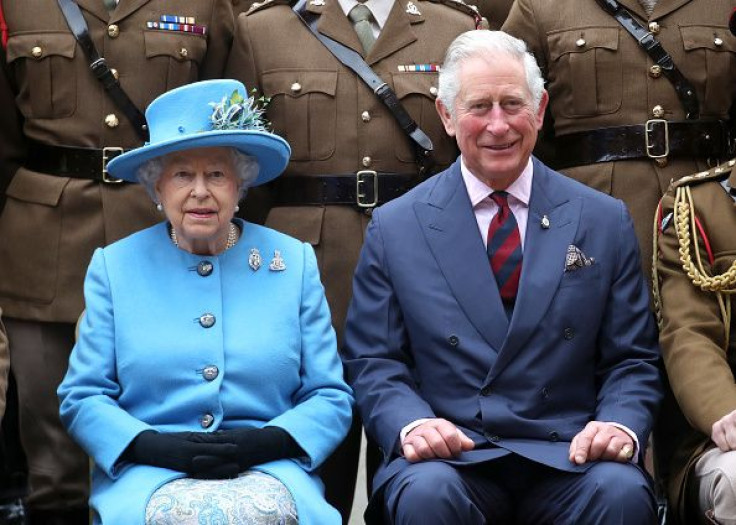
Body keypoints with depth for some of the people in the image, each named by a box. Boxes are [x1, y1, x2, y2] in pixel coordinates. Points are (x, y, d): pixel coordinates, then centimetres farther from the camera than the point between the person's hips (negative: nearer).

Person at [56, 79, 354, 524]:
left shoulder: (295, 262, 12)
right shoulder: (114, 266, 12)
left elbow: (331, 398, 9)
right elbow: (82, 396, 8)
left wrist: (268, 441, -11)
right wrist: (154, 446, -11)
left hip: (270, 472, 0)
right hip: (148, 476, 0)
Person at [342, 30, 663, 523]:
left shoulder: (606, 222, 10)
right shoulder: (394, 228, 8)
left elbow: (631, 361, 10)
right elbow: (372, 363, 7)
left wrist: (622, 425, -11)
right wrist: (411, 424, -14)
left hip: (569, 455, 1)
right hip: (450, 456, -1)